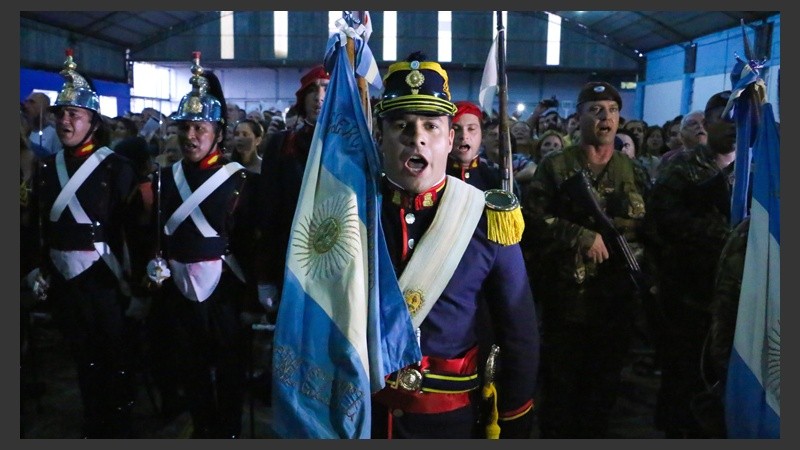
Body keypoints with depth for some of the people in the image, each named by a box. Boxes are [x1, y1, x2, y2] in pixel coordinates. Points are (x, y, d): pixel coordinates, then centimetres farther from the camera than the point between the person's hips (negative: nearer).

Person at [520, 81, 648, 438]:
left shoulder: (632, 169, 11)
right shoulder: (555, 166, -1)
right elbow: (532, 217, -12)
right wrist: (582, 237, -18)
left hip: (617, 295, 3)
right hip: (567, 291, -3)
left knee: (605, 380, 15)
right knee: (560, 381, 7)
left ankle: (595, 432, 33)